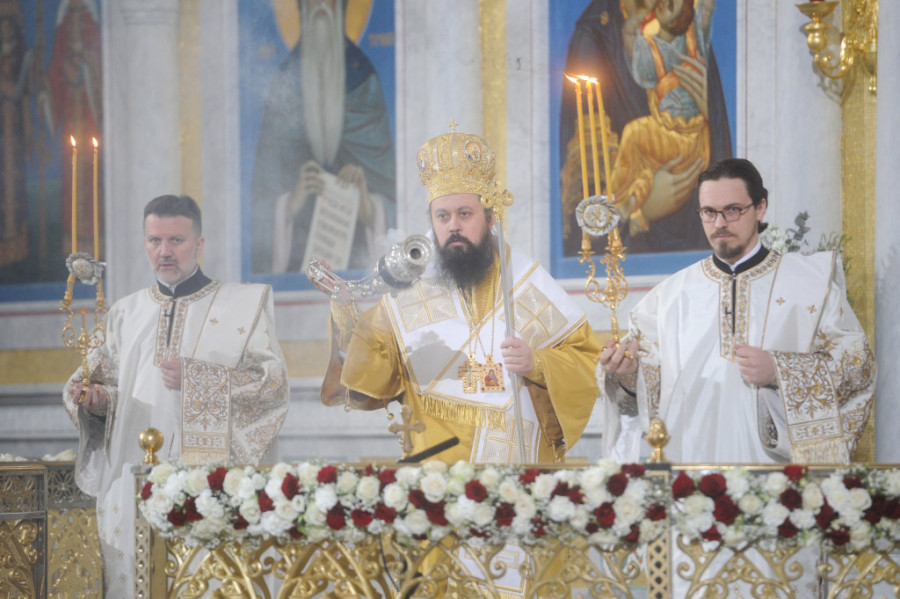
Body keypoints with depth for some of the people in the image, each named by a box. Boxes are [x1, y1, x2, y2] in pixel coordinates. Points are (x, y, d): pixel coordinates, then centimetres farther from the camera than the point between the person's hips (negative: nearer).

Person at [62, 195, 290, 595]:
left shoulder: (244, 305, 6)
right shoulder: (127, 313, 18)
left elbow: (274, 385, -3)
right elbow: (109, 384, 18)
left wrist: (195, 379, -12)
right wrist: (97, 399, -6)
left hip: (212, 483, -3)